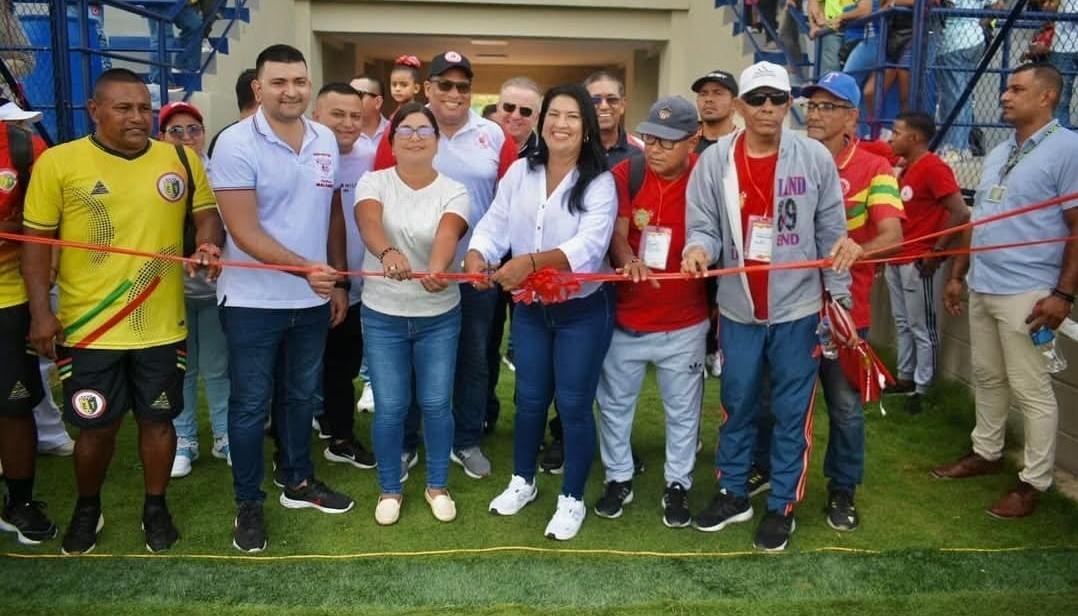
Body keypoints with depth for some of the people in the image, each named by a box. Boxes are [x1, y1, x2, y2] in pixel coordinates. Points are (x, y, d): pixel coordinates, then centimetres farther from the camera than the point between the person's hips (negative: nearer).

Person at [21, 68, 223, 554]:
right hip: (88, 327, -2)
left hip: (162, 326, 2)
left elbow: (207, 214, 10)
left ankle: (156, 506, 33)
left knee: (158, 419, 13)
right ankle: (87, 508, 36)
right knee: (96, 426, 11)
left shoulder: (181, 159, 3)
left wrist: (208, 244, -13)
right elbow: (37, 240, -1)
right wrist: (41, 312, -7)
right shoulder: (58, 162, -5)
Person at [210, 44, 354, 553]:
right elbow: (244, 231, -18)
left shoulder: (325, 140, 4)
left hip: (312, 299, 5)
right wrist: (306, 268, -28)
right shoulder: (236, 143, -13)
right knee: (251, 402, 7)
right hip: (253, 300, -5)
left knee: (301, 394, 18)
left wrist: (338, 281, 9)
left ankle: (298, 482, 35)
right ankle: (248, 503, 21)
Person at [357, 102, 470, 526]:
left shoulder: (453, 191, -5)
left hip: (439, 316, 0)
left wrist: (436, 269, -49)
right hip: (382, 315, 0)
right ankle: (389, 490, 26)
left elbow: (447, 235, -26)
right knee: (390, 407, 5)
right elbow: (369, 223, -27)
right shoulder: (373, 182, -5)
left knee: (436, 404, 7)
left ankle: (437, 486, 29)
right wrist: (388, 252, -50)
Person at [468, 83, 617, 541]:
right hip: (530, 307, 4)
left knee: (573, 404, 5)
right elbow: (494, 225, -5)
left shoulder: (599, 183, -13)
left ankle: (572, 498, 24)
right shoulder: (519, 172, 0)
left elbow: (590, 244, -28)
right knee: (530, 398, 17)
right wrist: (477, 255, -28)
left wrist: (531, 261, -42)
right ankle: (522, 481, 38)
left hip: (583, 310, -4)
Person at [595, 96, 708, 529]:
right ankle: (618, 478, 35)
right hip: (625, 317, 2)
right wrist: (628, 261, -32)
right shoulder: (625, 173, -6)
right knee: (615, 403, 15)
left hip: (684, 323, -1)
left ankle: (677, 485, 33)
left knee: (682, 410, 14)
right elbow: (617, 233, -12)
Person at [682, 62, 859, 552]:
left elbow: (832, 231, 0)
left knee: (792, 410, 9)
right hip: (737, 308, 1)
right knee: (737, 405, 15)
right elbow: (704, 225, -3)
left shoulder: (815, 158, -4)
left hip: (797, 308, -1)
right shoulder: (714, 161, -3)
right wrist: (698, 249, -26)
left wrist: (839, 296, -1)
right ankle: (732, 493, 32)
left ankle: (782, 506, 25)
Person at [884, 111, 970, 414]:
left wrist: (936, 251, -18)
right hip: (896, 260, 9)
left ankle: (921, 389, 8)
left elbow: (961, 213, -22)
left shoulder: (933, 167, -15)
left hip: (919, 263, -9)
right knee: (902, 324, 16)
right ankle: (904, 378, 27)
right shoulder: (906, 168, 13)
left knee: (922, 329, 0)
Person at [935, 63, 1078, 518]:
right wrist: (958, 276, 18)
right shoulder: (998, 154, 16)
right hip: (982, 289, 8)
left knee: (1031, 390, 1)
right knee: (987, 377, 18)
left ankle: (1034, 481, 13)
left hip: (1026, 294, -8)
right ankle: (986, 452, 33)